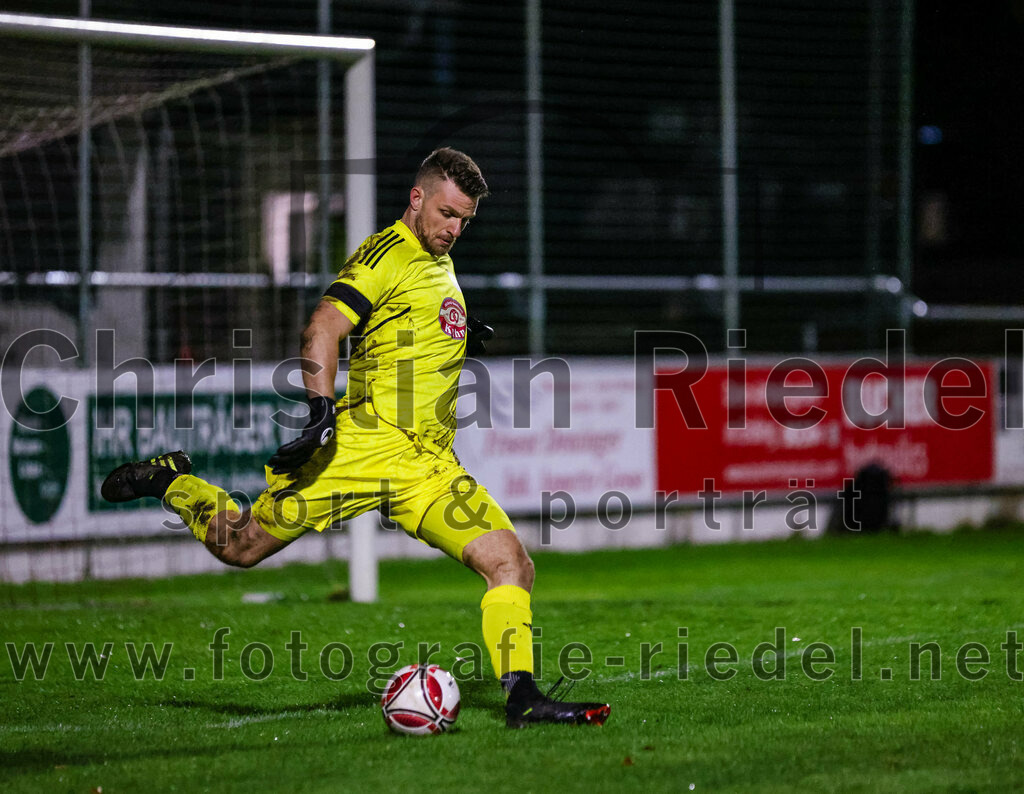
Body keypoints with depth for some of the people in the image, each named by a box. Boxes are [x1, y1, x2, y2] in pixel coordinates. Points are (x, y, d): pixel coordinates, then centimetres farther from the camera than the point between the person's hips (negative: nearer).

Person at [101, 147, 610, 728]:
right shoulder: (388, 254, -5)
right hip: (364, 446, -7)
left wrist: (461, 338, 22)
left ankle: (522, 697, -5)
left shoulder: (440, 265, 22)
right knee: (241, 545, -2)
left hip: (431, 471, 7)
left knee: (512, 565, -8)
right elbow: (323, 330, -17)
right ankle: (170, 481, 26)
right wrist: (322, 410, -28)